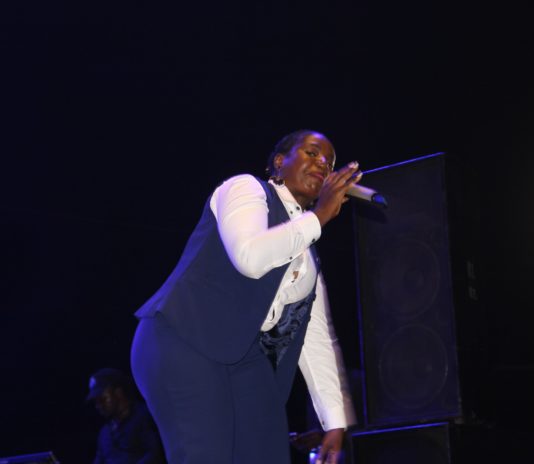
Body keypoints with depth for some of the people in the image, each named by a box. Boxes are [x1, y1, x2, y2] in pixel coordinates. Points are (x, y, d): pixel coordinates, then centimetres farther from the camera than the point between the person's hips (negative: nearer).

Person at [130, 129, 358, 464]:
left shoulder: (308, 254, 22)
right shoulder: (246, 188, 4)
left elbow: (319, 339, 14)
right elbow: (250, 257, -18)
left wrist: (337, 423, 6)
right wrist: (319, 216, -8)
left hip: (247, 359, 7)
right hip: (185, 342, -7)